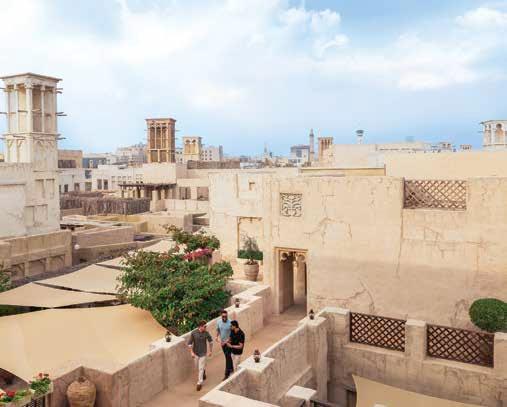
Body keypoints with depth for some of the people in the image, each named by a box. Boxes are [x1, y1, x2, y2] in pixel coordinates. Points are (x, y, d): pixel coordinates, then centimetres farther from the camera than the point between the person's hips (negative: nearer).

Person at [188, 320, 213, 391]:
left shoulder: (206, 333, -14)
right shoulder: (193, 333, -18)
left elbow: (210, 341, 3)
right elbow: (189, 343, -10)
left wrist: (210, 351, 6)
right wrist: (192, 352, -15)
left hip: (203, 353, -1)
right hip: (196, 353, 1)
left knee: (201, 368, -1)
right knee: (197, 367, 19)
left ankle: (199, 383, 10)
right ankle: (203, 372, 50)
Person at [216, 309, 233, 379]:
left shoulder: (230, 323, -23)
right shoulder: (218, 322, -8)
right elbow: (218, 330, 9)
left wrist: (226, 341, -22)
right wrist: (217, 337, -8)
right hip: (222, 342, 5)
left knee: (227, 357, -4)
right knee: (227, 356, 21)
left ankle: (227, 373, 3)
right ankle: (231, 368, 40)